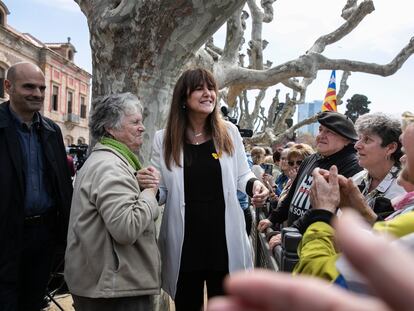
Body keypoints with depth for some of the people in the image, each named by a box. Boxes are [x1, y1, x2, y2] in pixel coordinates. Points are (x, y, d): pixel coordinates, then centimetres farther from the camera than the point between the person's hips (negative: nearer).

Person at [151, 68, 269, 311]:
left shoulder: (229, 132, 2)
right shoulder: (164, 139, 0)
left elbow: (241, 175, 11)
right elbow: (161, 191, 5)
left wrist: (254, 185, -11)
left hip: (225, 239, 1)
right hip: (184, 242, 0)